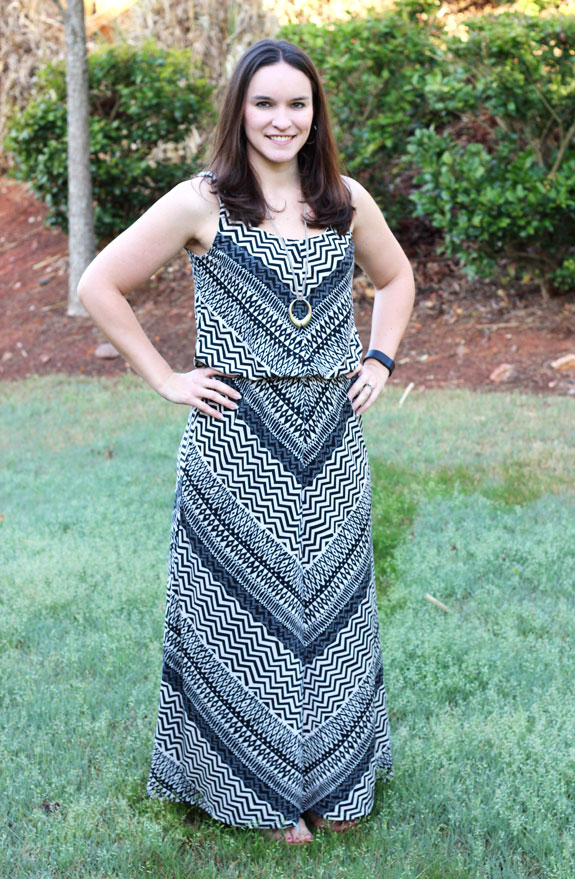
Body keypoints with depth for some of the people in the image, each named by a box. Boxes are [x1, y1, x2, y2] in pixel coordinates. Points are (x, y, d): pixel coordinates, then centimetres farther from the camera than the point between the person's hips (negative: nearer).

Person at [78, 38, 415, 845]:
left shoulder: (347, 200, 4)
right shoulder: (202, 202, -8)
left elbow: (396, 276, 21)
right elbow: (100, 285, -5)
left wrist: (380, 359, 7)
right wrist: (167, 379, -8)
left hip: (331, 439, 4)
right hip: (239, 442, -4)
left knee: (330, 604, 14)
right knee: (249, 607, 8)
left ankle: (335, 778, 34)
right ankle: (262, 788, 28)